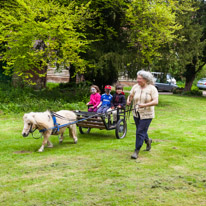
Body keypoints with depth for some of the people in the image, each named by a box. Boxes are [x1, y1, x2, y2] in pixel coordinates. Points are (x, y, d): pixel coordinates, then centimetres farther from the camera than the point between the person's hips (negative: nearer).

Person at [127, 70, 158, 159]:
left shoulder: (152, 88, -11)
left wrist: (145, 105, -32)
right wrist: (128, 100, -21)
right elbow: (130, 96, 4)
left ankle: (136, 151, 1)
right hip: (136, 113, 5)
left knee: (140, 132, -8)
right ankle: (148, 141, 47)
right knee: (140, 130, 18)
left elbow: (155, 101, -17)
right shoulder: (135, 87, 1)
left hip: (147, 114, -5)